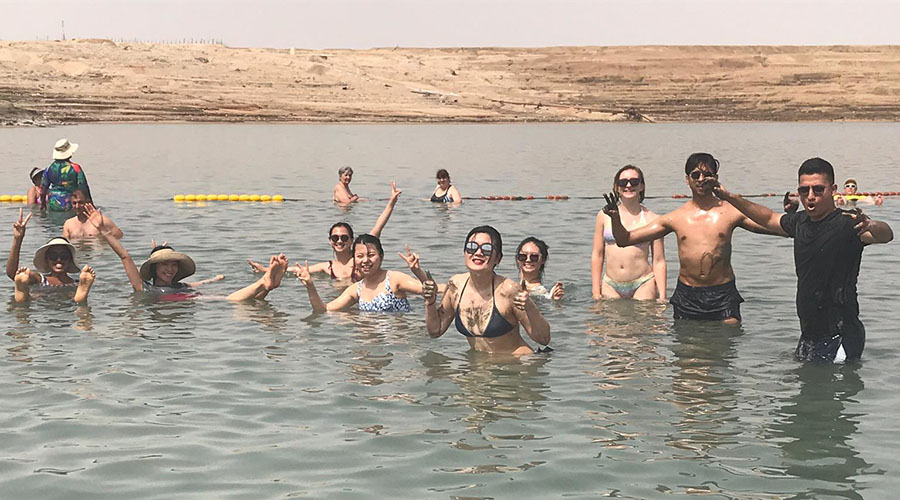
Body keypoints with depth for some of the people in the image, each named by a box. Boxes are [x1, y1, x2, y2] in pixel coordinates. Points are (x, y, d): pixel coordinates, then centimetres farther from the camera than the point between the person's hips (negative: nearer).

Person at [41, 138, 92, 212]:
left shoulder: (49, 168, 4)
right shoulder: (76, 168, -7)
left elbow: (43, 188, 10)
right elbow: (84, 188, -6)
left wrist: (43, 204, 22)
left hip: (53, 206, 4)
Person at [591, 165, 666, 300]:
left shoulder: (652, 219, 2)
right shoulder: (604, 215, 7)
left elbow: (659, 262, 2)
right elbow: (597, 255, 9)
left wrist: (662, 297, -3)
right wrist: (596, 292, 5)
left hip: (643, 285, -2)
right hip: (610, 287, 2)